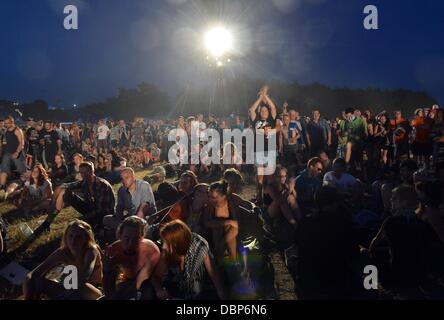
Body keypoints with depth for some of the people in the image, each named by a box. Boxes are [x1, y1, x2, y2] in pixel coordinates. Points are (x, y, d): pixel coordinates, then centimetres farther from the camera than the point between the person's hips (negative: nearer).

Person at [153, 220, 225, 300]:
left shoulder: (200, 247, -19)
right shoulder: (167, 252, -14)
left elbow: (213, 275, -11)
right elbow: (157, 276, -6)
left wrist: (223, 297, -17)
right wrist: (159, 290, -27)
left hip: (194, 296, 0)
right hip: (171, 295, 1)